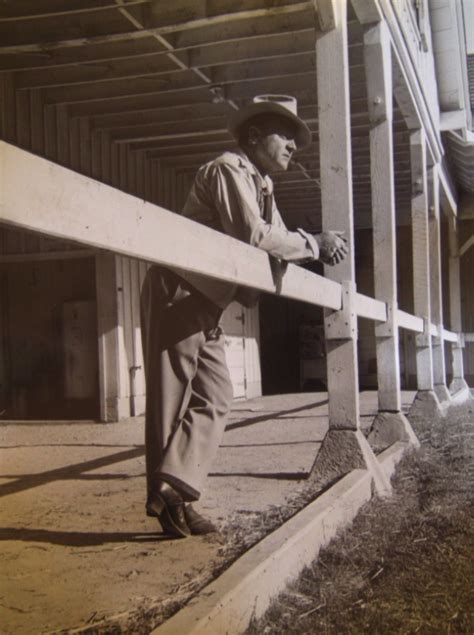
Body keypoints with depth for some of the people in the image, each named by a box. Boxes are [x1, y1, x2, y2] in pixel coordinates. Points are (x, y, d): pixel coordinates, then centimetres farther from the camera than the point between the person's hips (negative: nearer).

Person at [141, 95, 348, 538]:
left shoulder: (262, 187, 20)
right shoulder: (229, 169, -10)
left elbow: (275, 243, 13)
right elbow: (253, 236, -23)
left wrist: (318, 246, -4)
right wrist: (313, 244, -13)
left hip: (206, 305, 10)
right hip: (177, 295, -10)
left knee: (214, 397, 5)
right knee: (170, 399, -6)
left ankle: (173, 493, 2)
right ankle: (167, 492, -1)